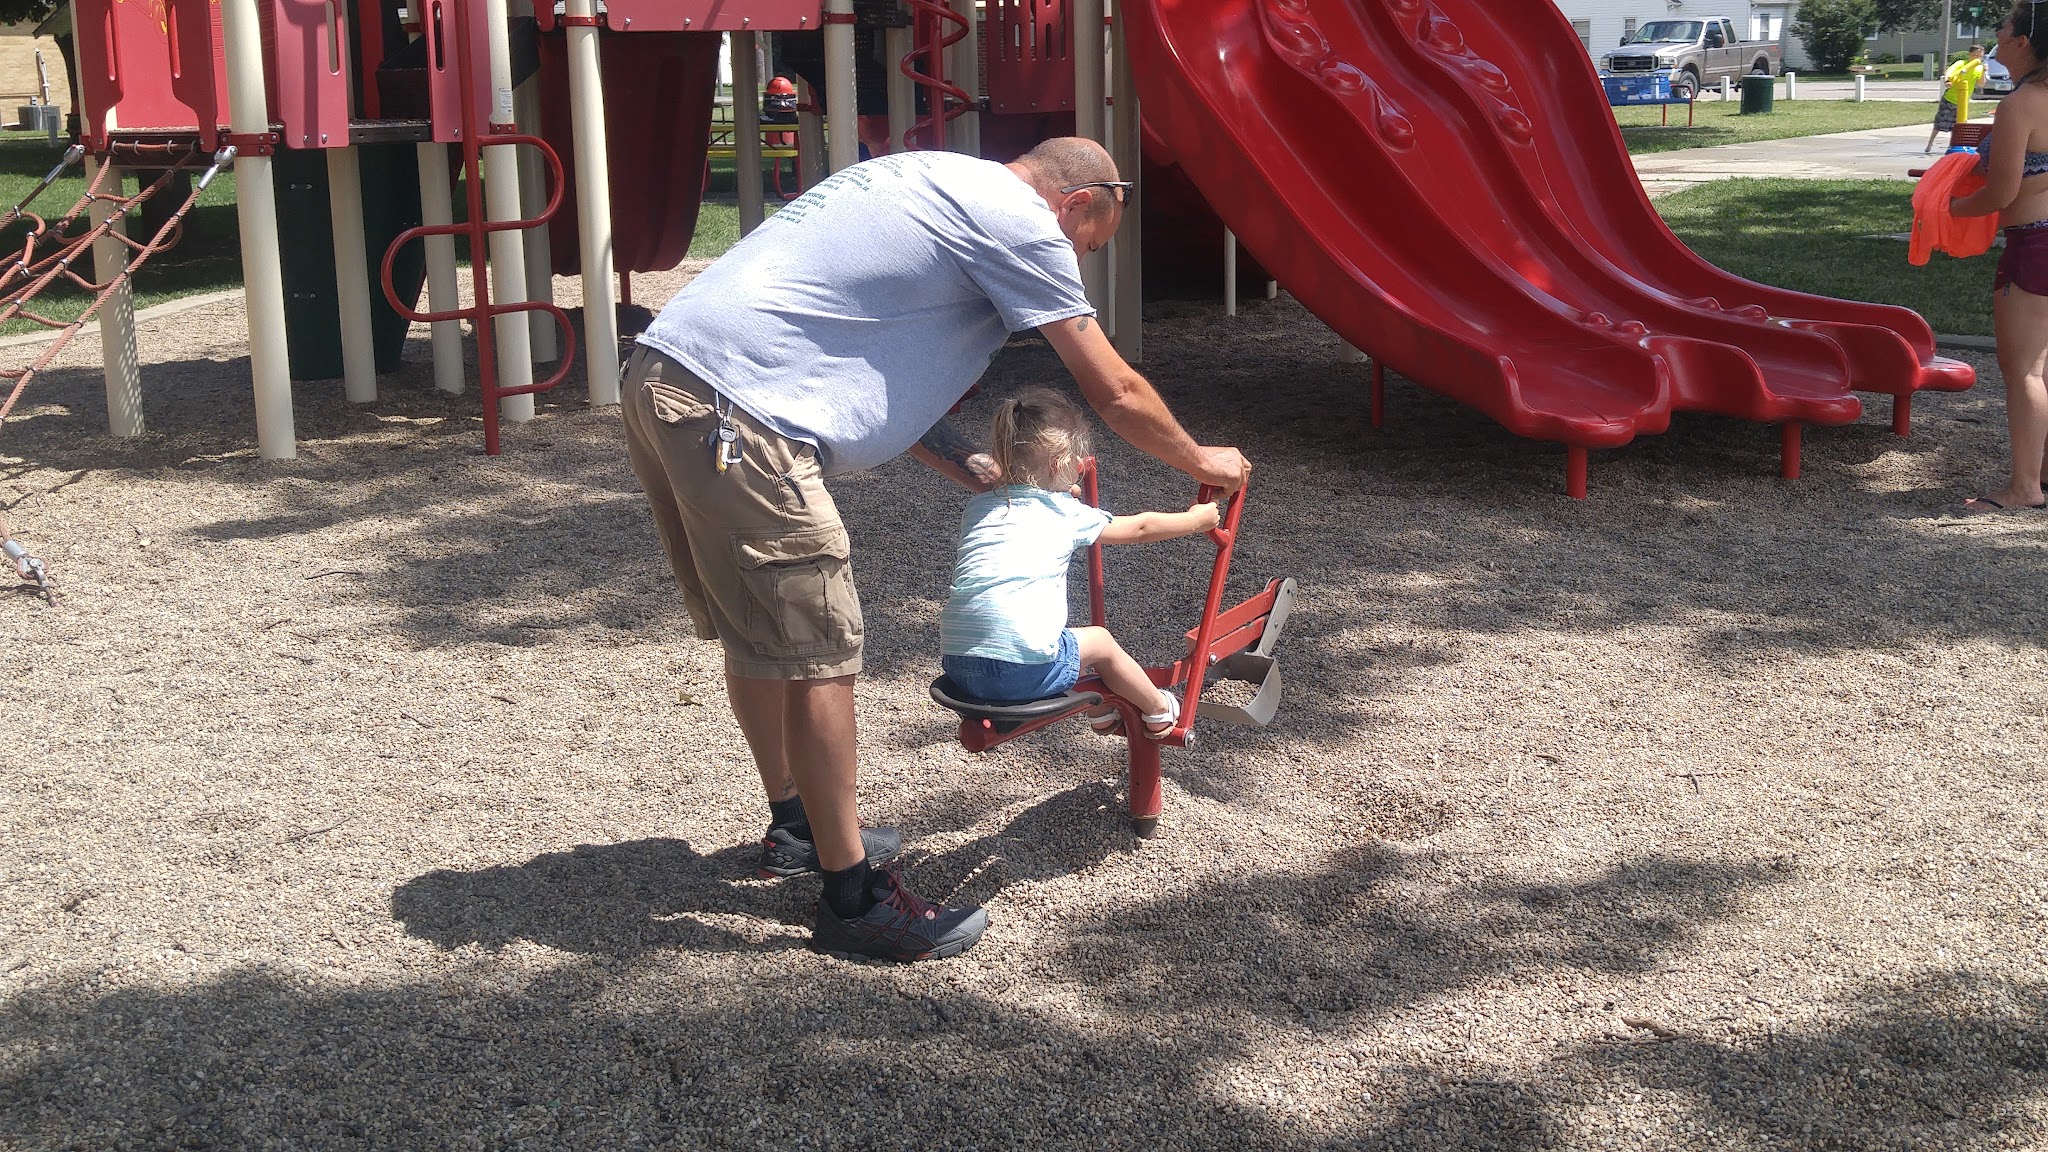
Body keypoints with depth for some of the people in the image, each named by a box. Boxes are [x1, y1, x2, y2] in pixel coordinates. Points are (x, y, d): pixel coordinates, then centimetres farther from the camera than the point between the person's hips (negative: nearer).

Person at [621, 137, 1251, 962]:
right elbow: (1114, 393, 4)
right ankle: (852, 895, 8)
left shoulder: (928, 183, 25)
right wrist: (1200, 461, 21)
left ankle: (796, 825, 39)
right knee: (818, 654, -2)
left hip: (662, 373, 10)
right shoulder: (1021, 218, -3)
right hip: (738, 413, -10)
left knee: (758, 633, 22)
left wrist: (970, 468, 22)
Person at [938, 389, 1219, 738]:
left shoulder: (977, 507, 16)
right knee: (1100, 642, 22)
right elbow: (1140, 527, 18)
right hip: (1021, 670, -6)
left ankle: (1100, 709, 52)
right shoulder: (1066, 514, 3)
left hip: (955, 668, 6)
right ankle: (1158, 712, 42)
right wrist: (1197, 519, 37)